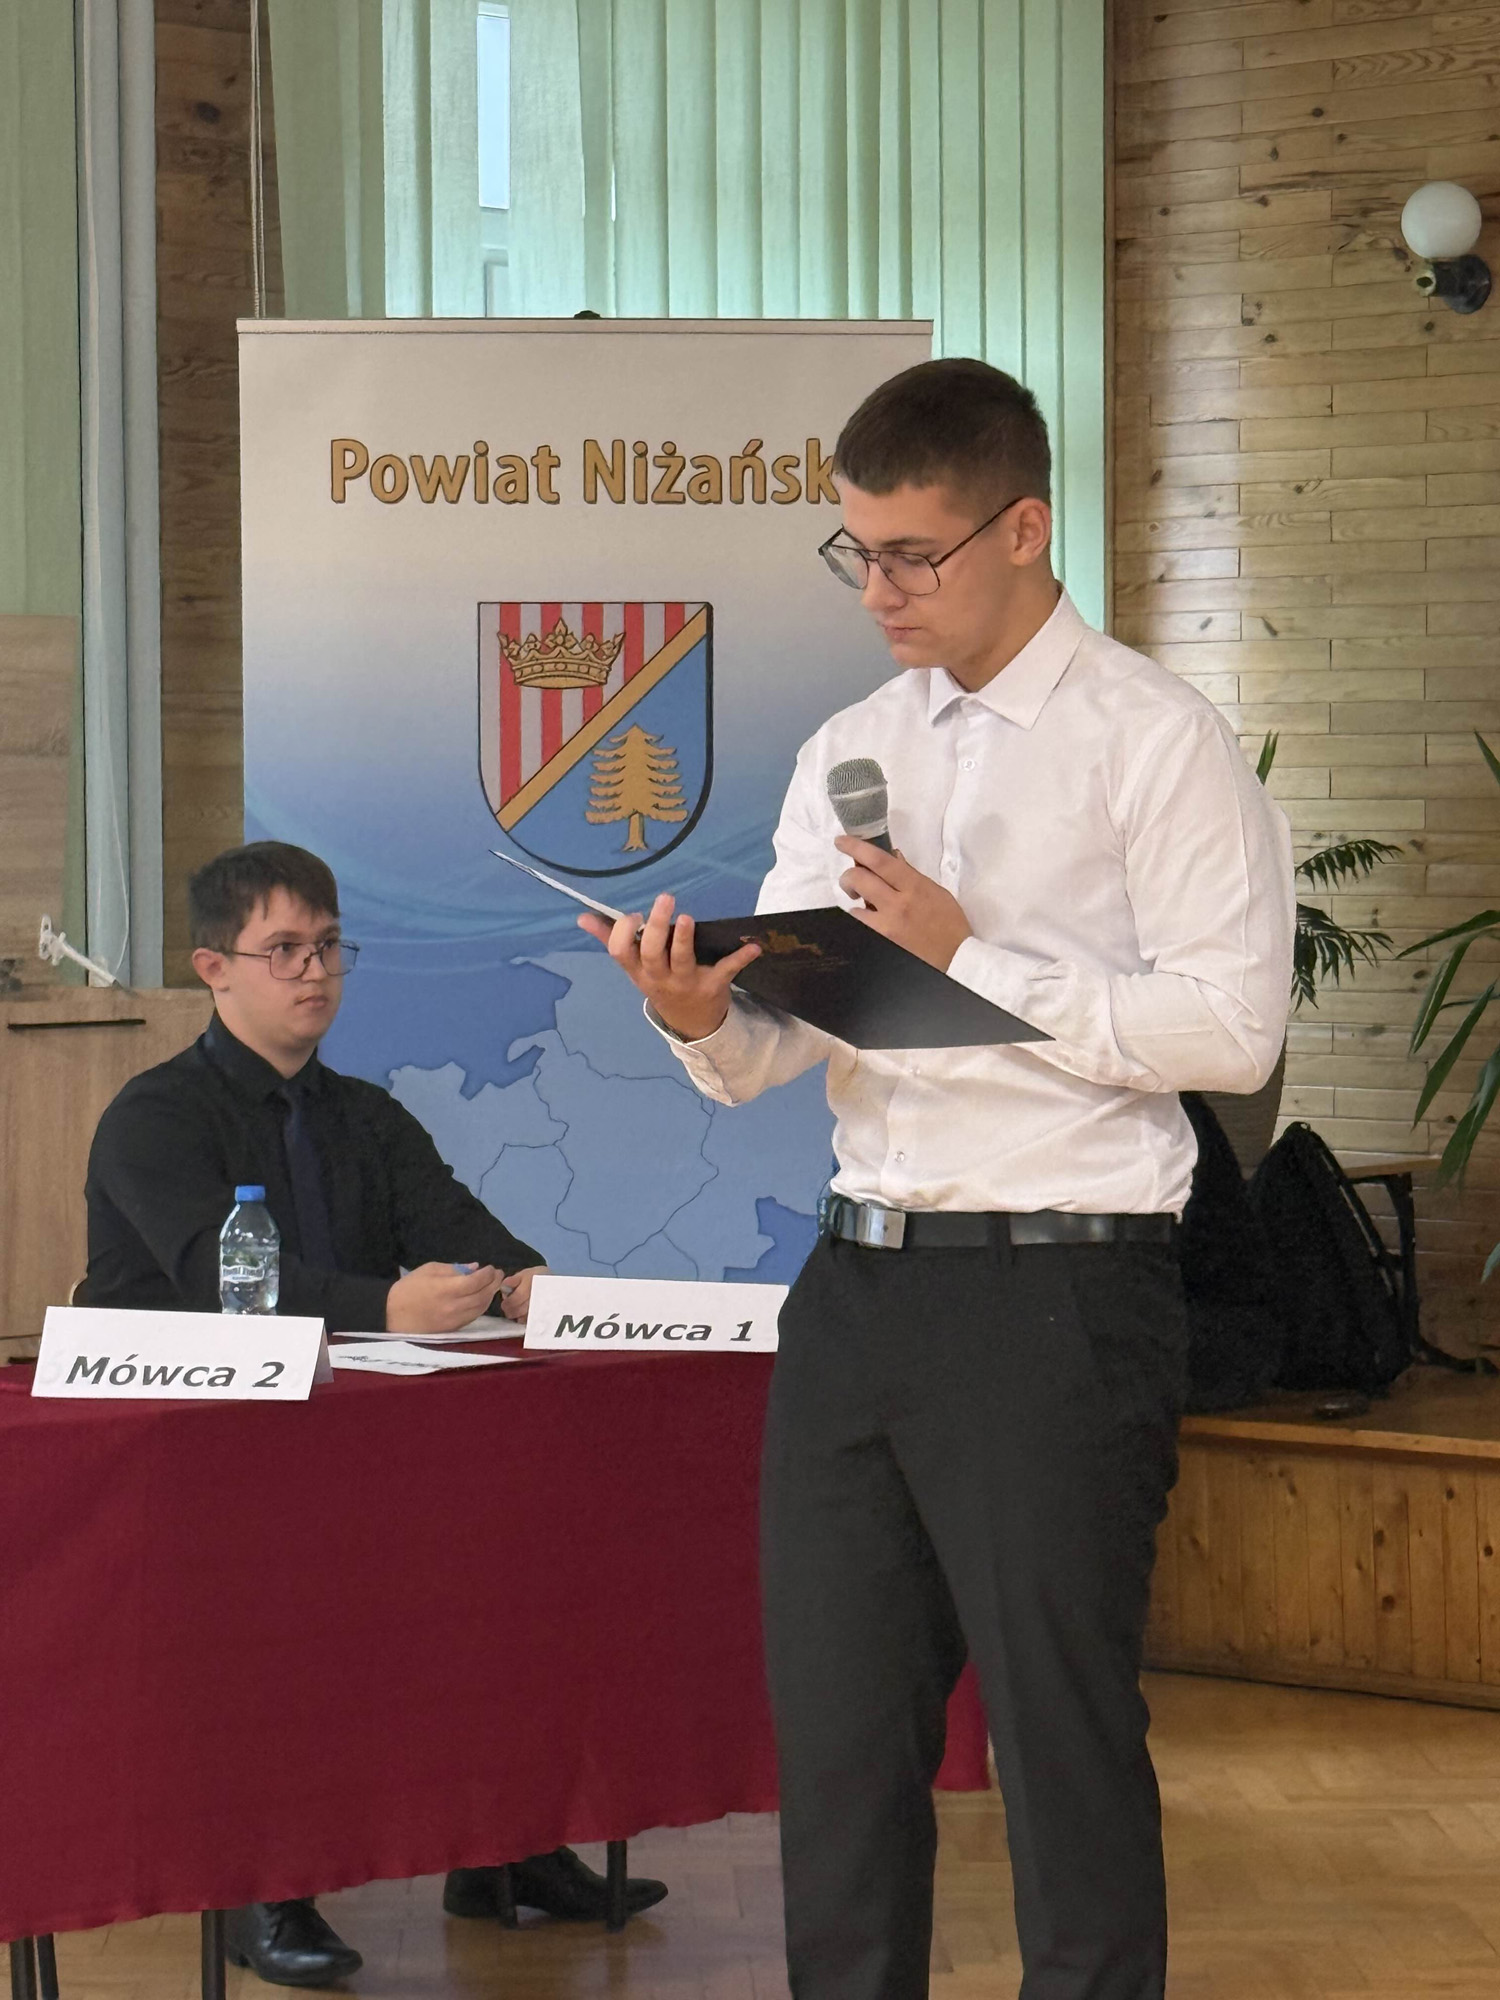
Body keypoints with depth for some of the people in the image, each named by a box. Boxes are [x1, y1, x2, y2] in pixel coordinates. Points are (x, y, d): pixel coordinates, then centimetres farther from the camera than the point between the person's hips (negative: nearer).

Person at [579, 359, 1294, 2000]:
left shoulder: (1156, 742, -5)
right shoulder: (848, 754, 14)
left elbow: (1231, 1027, -14)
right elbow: (784, 1036, 8)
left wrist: (970, 957, -15)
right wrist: (702, 1018, -14)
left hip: (1056, 1292, -6)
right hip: (858, 1284, 6)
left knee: (1065, 1741, 0)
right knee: (834, 1736, 11)